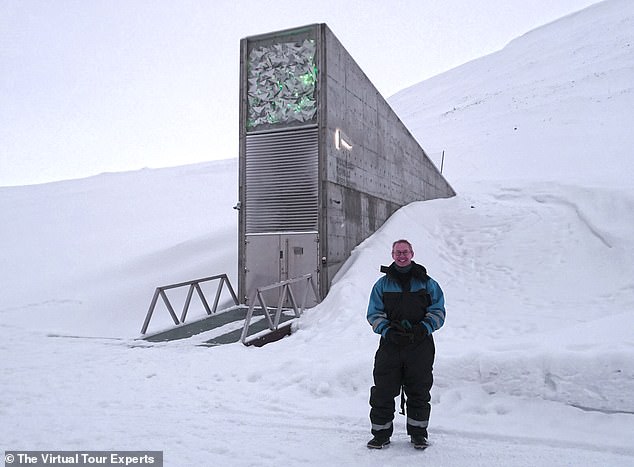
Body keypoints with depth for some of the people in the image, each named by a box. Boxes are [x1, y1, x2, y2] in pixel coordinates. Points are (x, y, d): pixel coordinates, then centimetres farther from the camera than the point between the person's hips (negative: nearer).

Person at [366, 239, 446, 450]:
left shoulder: (427, 283, 7)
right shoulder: (382, 284, 8)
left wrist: (423, 329, -11)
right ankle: (381, 433, 16)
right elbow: (374, 314, 5)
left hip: (420, 346, 0)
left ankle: (418, 433, 26)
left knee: (419, 391, 9)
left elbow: (438, 311, 5)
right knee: (383, 391, 1)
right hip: (390, 345, 0)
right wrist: (388, 331, -11)